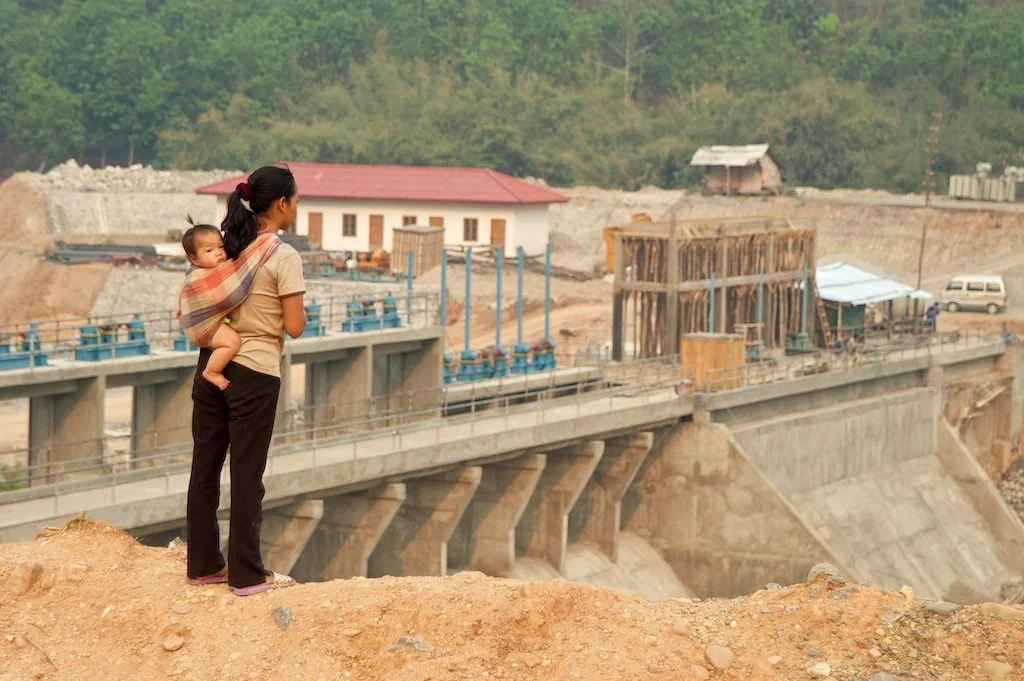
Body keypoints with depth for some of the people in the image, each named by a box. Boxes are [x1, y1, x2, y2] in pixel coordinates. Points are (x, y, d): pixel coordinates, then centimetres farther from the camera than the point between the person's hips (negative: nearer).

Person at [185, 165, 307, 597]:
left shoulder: (231, 245, 7)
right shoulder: (284, 257, -14)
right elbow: (294, 327, -14)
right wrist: (299, 308, 4)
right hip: (255, 373, -7)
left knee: (205, 467, 12)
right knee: (247, 475, 1)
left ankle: (204, 564, 21)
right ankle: (247, 575, 8)